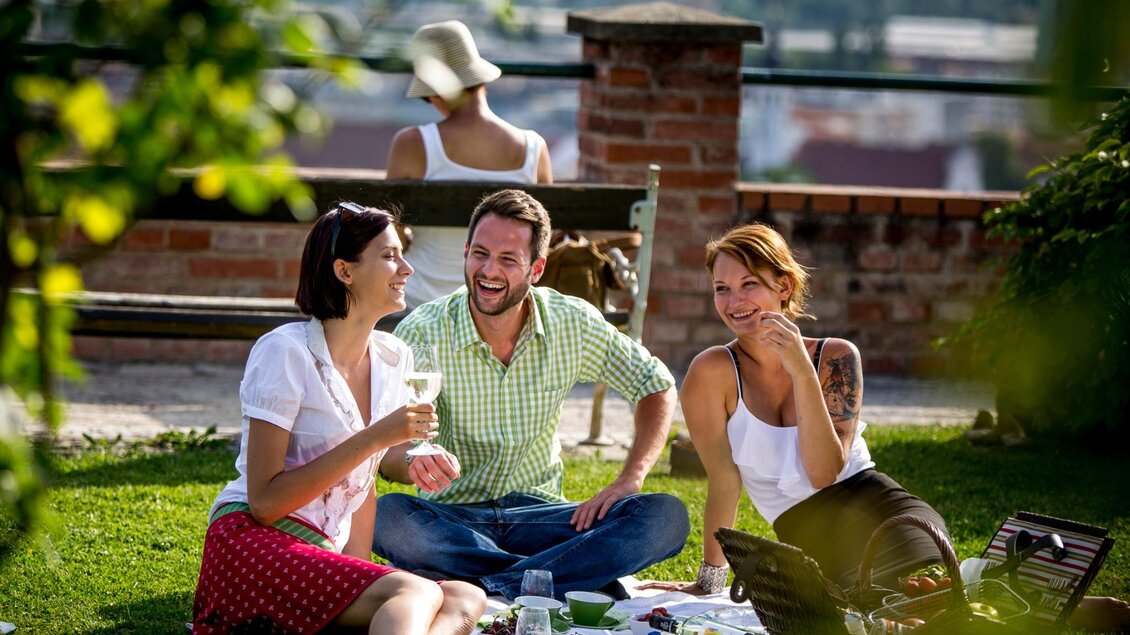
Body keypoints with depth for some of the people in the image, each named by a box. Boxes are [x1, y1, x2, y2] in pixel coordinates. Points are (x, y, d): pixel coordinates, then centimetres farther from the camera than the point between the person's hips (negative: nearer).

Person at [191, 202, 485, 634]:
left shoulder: (393, 360, 12)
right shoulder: (285, 352, -9)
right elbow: (264, 501, -15)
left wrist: (360, 583, 5)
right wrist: (375, 438, -19)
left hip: (325, 558, 8)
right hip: (252, 541, -8)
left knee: (467, 600, -19)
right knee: (417, 594, -31)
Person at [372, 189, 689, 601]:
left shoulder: (572, 323, -2)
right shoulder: (422, 333, -11)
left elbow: (656, 385, 10)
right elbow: (387, 450, -17)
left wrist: (631, 478, -6)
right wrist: (413, 462, -43)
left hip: (539, 514, 2)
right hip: (452, 517, -2)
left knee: (666, 517, -22)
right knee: (384, 516, -37)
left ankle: (482, 587, -32)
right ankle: (588, 581, -30)